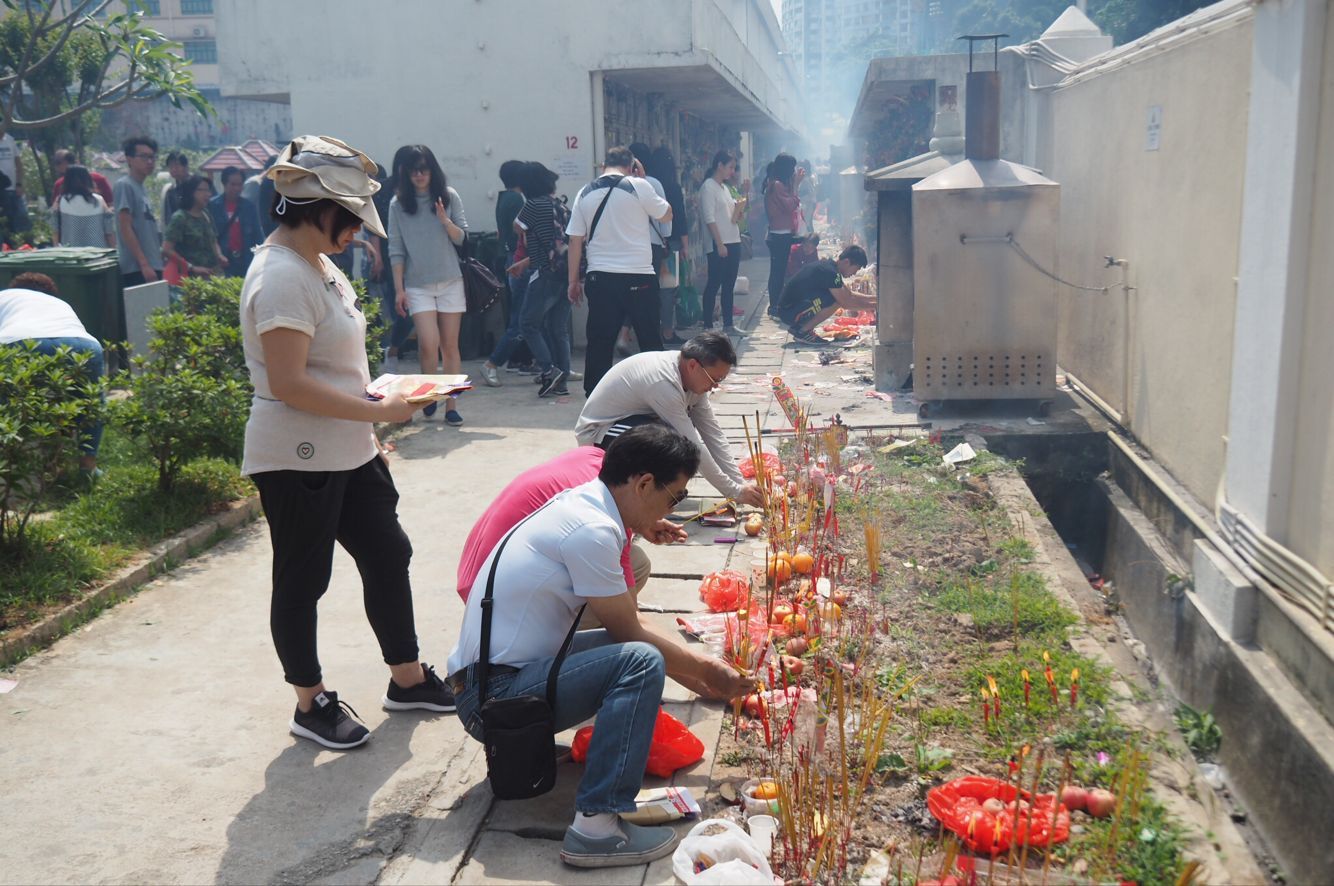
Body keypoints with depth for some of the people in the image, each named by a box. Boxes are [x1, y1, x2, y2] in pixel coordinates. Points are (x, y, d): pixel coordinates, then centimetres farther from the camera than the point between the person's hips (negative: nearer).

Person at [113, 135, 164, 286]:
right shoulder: (124, 186, -7)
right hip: (136, 270, -9)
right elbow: (125, 228, -14)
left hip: (151, 267, 9)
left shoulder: (141, 188, 19)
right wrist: (144, 264, -19)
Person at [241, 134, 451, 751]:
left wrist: (369, 422, 18)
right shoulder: (281, 277, -20)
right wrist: (376, 411, -21)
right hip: (297, 461, -10)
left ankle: (408, 678, 31)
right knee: (302, 582, 6)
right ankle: (311, 704, 23)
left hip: (348, 453, 10)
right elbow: (288, 384, -27)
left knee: (388, 555, 15)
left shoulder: (318, 264, 11)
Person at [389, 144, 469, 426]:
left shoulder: (449, 196, 3)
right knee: (428, 343, -14)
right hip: (417, 284, -1)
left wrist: (445, 220, -15)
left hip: (450, 281, 1)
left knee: (450, 345, 2)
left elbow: (462, 238, 4)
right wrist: (399, 289, -2)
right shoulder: (398, 204, 2)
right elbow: (396, 249, 3)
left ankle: (451, 404, 9)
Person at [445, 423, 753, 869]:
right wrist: (706, 671, 3)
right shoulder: (591, 530, -20)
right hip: (495, 695, -10)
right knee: (641, 660, -23)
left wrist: (703, 671, 13)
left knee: (636, 648, 15)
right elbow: (629, 632, -11)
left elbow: (628, 625, 13)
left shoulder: (581, 506, 8)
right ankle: (596, 827, -23)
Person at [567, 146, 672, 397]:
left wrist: (573, 281, 14)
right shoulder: (637, 186, -5)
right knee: (650, 340, 7)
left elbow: (575, 240, 7)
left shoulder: (585, 193, 7)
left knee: (599, 343, 8)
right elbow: (666, 214, 8)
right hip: (638, 276, -3)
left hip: (600, 277, 3)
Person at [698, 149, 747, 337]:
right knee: (714, 284, -5)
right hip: (718, 244, -8)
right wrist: (720, 244, -19)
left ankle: (728, 324, 12)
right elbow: (709, 219, -15)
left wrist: (740, 208, 0)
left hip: (733, 242, 8)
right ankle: (707, 324, 0)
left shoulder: (724, 187, 18)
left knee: (729, 285, 9)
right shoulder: (708, 187, -8)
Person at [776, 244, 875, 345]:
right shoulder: (829, 272, -19)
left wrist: (874, 298, 15)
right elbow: (845, 303, -17)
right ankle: (802, 331, -10)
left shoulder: (829, 266, 12)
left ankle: (798, 327, 10)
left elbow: (850, 294, 21)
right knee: (836, 300, -21)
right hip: (788, 311, -10)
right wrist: (873, 306, -9)